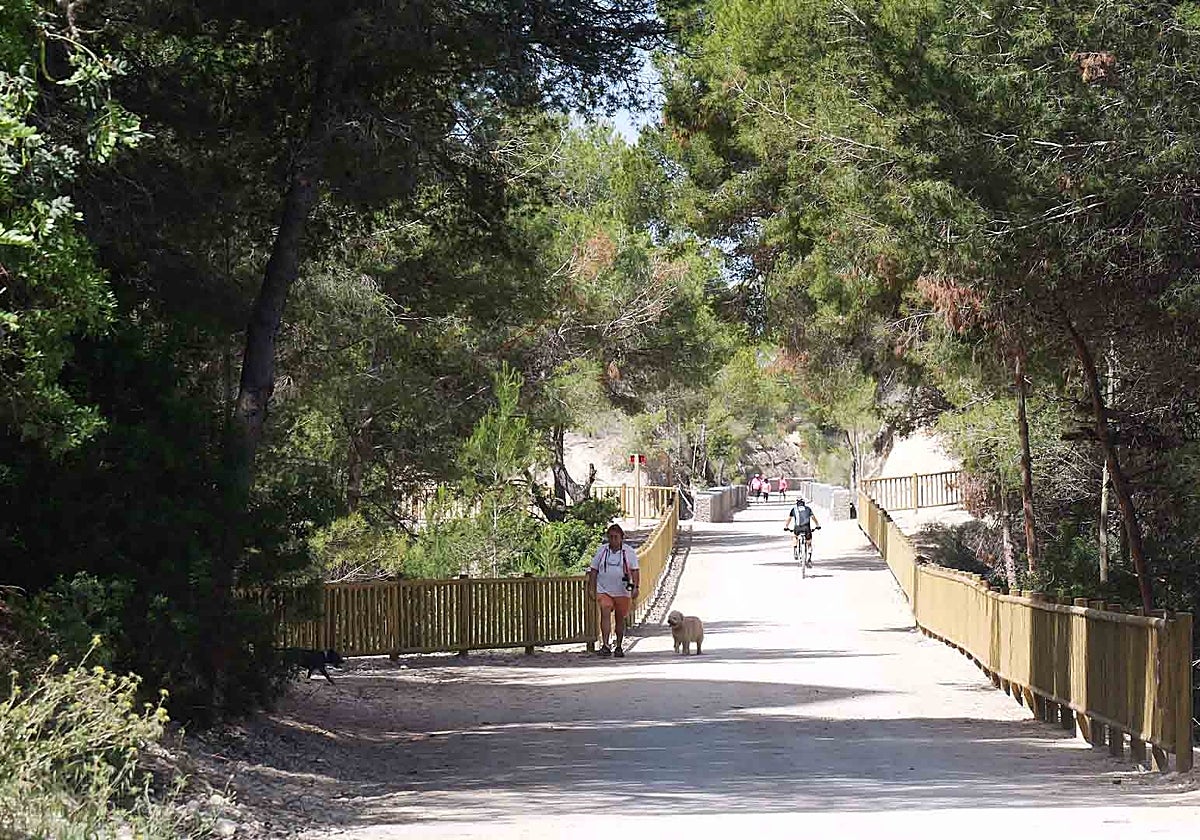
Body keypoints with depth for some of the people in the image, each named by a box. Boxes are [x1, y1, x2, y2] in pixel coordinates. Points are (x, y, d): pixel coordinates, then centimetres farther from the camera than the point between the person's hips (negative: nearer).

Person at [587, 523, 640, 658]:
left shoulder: (629, 552, 3)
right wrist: (591, 589, 6)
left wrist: (635, 587, -12)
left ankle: (619, 647, 20)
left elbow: (635, 571, 0)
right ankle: (605, 645, -23)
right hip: (604, 590, 0)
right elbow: (593, 571, 10)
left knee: (620, 619, 8)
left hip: (622, 592, 0)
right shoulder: (601, 551, 6)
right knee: (605, 614, -17)